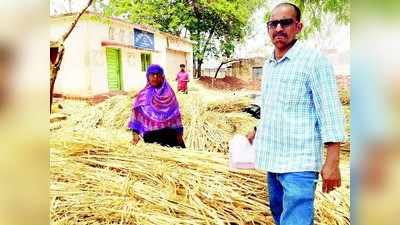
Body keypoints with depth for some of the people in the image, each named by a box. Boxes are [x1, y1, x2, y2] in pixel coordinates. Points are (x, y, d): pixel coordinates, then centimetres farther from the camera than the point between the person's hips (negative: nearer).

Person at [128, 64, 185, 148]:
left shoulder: (169, 93, 3)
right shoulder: (143, 95, 0)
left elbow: (176, 114, 6)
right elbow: (137, 114, -1)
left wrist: (179, 133, 5)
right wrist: (135, 133, -8)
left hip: (169, 134, 1)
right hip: (151, 136, -1)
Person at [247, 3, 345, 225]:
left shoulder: (314, 60, -10)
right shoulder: (268, 65, 12)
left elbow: (330, 111, -14)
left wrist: (332, 162, -19)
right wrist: (257, 132, 23)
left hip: (298, 162, -7)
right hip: (272, 158, 8)